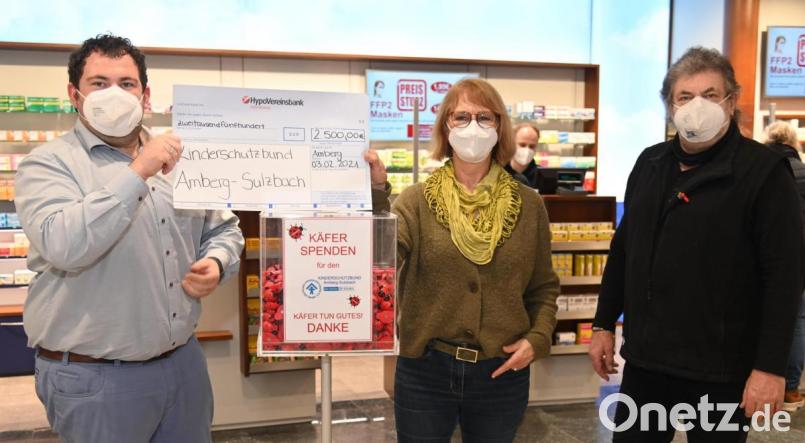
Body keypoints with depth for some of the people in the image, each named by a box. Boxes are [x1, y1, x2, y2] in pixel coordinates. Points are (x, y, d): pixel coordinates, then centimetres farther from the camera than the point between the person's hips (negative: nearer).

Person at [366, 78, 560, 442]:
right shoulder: (416, 201, -7)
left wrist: (537, 338, -8)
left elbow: (543, 288, 7)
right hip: (425, 369, -1)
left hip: (501, 372, 2)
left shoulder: (528, 205, 0)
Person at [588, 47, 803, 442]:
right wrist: (604, 323, 12)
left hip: (720, 369, -5)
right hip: (645, 358, 5)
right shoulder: (649, 163, 8)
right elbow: (622, 250, 13)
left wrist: (771, 366, -16)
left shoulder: (763, 170, -10)